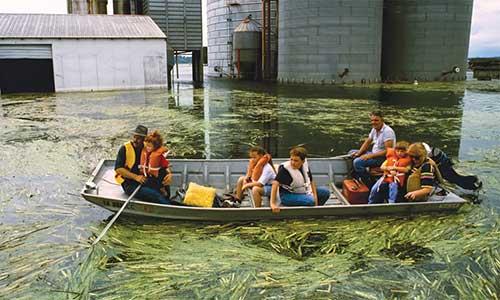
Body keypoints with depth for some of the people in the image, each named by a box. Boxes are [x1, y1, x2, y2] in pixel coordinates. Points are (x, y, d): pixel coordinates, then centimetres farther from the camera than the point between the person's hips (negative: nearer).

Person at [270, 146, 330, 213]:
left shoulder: (305, 164, -4)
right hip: (289, 195, -7)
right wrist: (273, 204, -46)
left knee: (325, 192, 1)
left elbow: (311, 181, 8)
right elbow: (275, 183, -36)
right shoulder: (285, 169, -24)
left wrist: (315, 196, 0)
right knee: (310, 201, -31)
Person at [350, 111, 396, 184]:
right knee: (351, 153, 11)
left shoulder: (387, 131, -22)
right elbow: (367, 142, 16)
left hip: (384, 157, -10)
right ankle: (356, 179, 13)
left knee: (357, 162, -26)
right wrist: (359, 153, -1)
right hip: (374, 153, 10)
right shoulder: (374, 129, 5)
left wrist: (370, 156, -26)